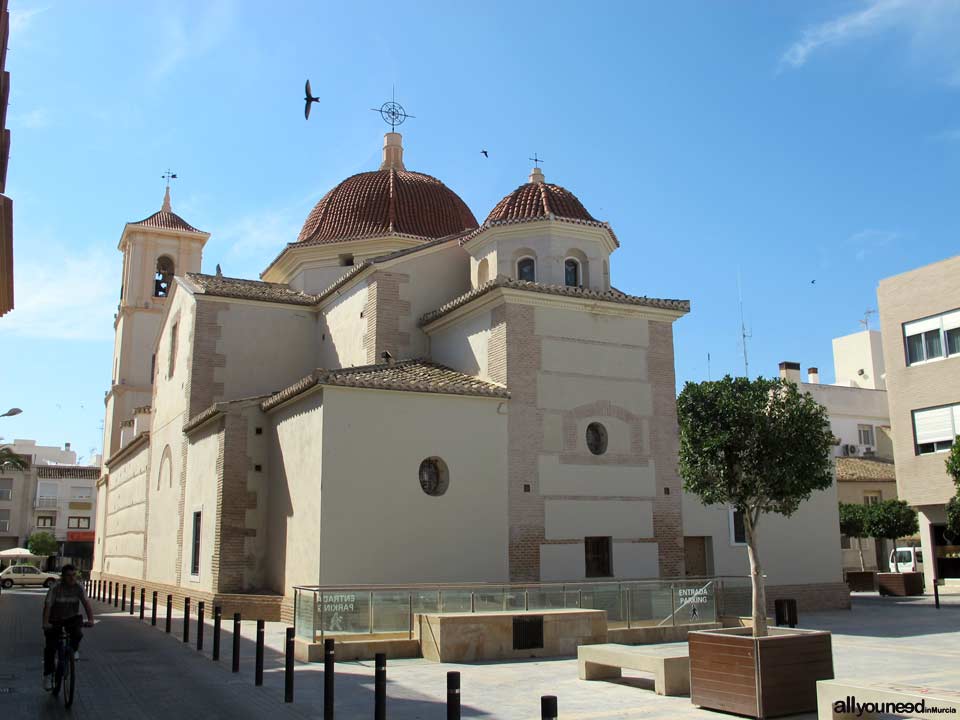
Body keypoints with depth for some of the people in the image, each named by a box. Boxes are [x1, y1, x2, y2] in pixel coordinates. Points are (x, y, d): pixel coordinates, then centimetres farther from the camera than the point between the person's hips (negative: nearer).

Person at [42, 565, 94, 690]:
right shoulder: (55, 589, -19)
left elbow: (86, 603, -22)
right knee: (50, 647, -8)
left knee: (77, 635, -27)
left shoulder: (79, 588, -13)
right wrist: (45, 623, -42)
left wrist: (90, 619, -38)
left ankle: (73, 650, 6)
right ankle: (48, 675, 7)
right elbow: (47, 606, -27)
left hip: (72, 618, 1)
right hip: (55, 620, -1)